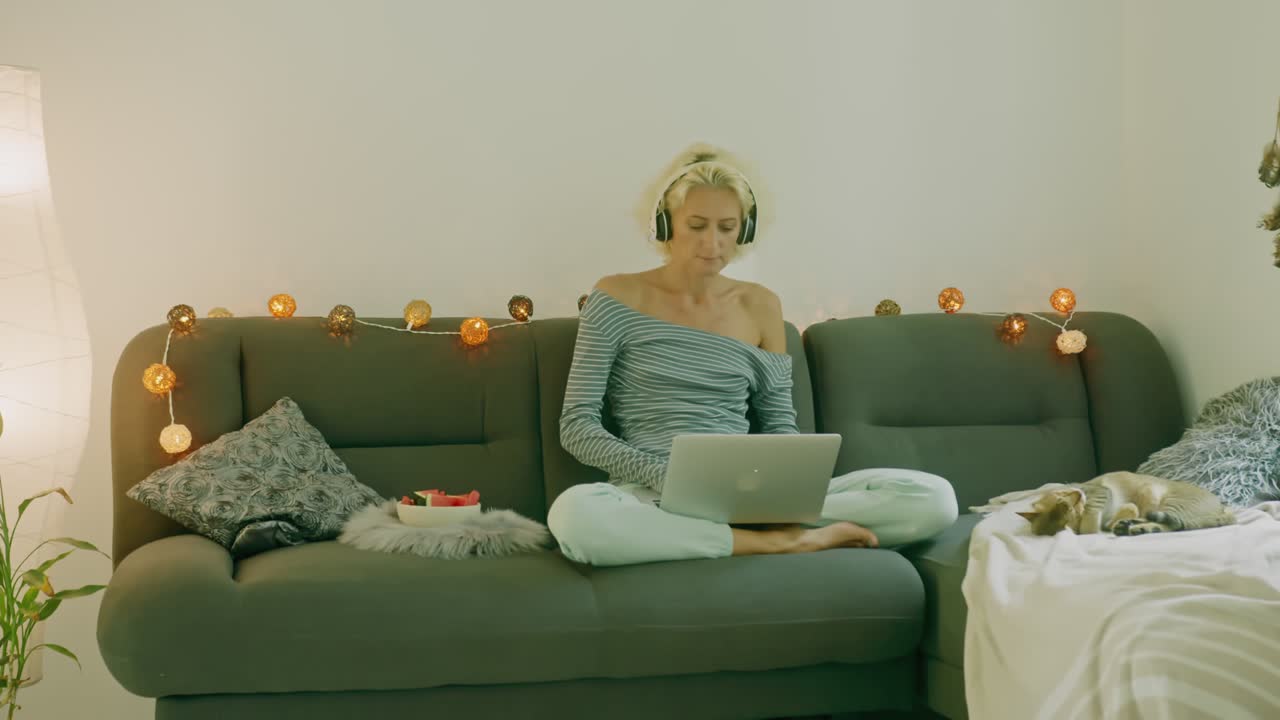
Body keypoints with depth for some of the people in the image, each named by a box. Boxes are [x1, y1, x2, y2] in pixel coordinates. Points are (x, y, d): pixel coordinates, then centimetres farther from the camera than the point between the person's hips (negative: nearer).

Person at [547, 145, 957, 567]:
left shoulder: (760, 306, 12)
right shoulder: (618, 297, 2)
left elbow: (780, 425, 15)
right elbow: (576, 426, -1)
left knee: (934, 498, -15)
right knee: (572, 513, -42)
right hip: (652, 498, -2)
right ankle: (773, 540, -26)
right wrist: (666, 475, -17)